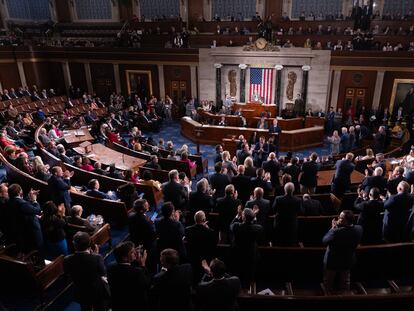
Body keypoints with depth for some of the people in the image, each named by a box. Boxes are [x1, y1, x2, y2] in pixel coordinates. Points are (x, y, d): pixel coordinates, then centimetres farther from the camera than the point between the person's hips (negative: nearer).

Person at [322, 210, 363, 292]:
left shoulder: (337, 232, -38)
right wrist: (338, 227, -11)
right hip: (348, 260, 5)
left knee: (329, 284, 21)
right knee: (345, 283, 29)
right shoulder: (358, 229, -18)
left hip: (333, 262, -5)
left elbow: (324, 241, -24)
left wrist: (333, 228, -19)